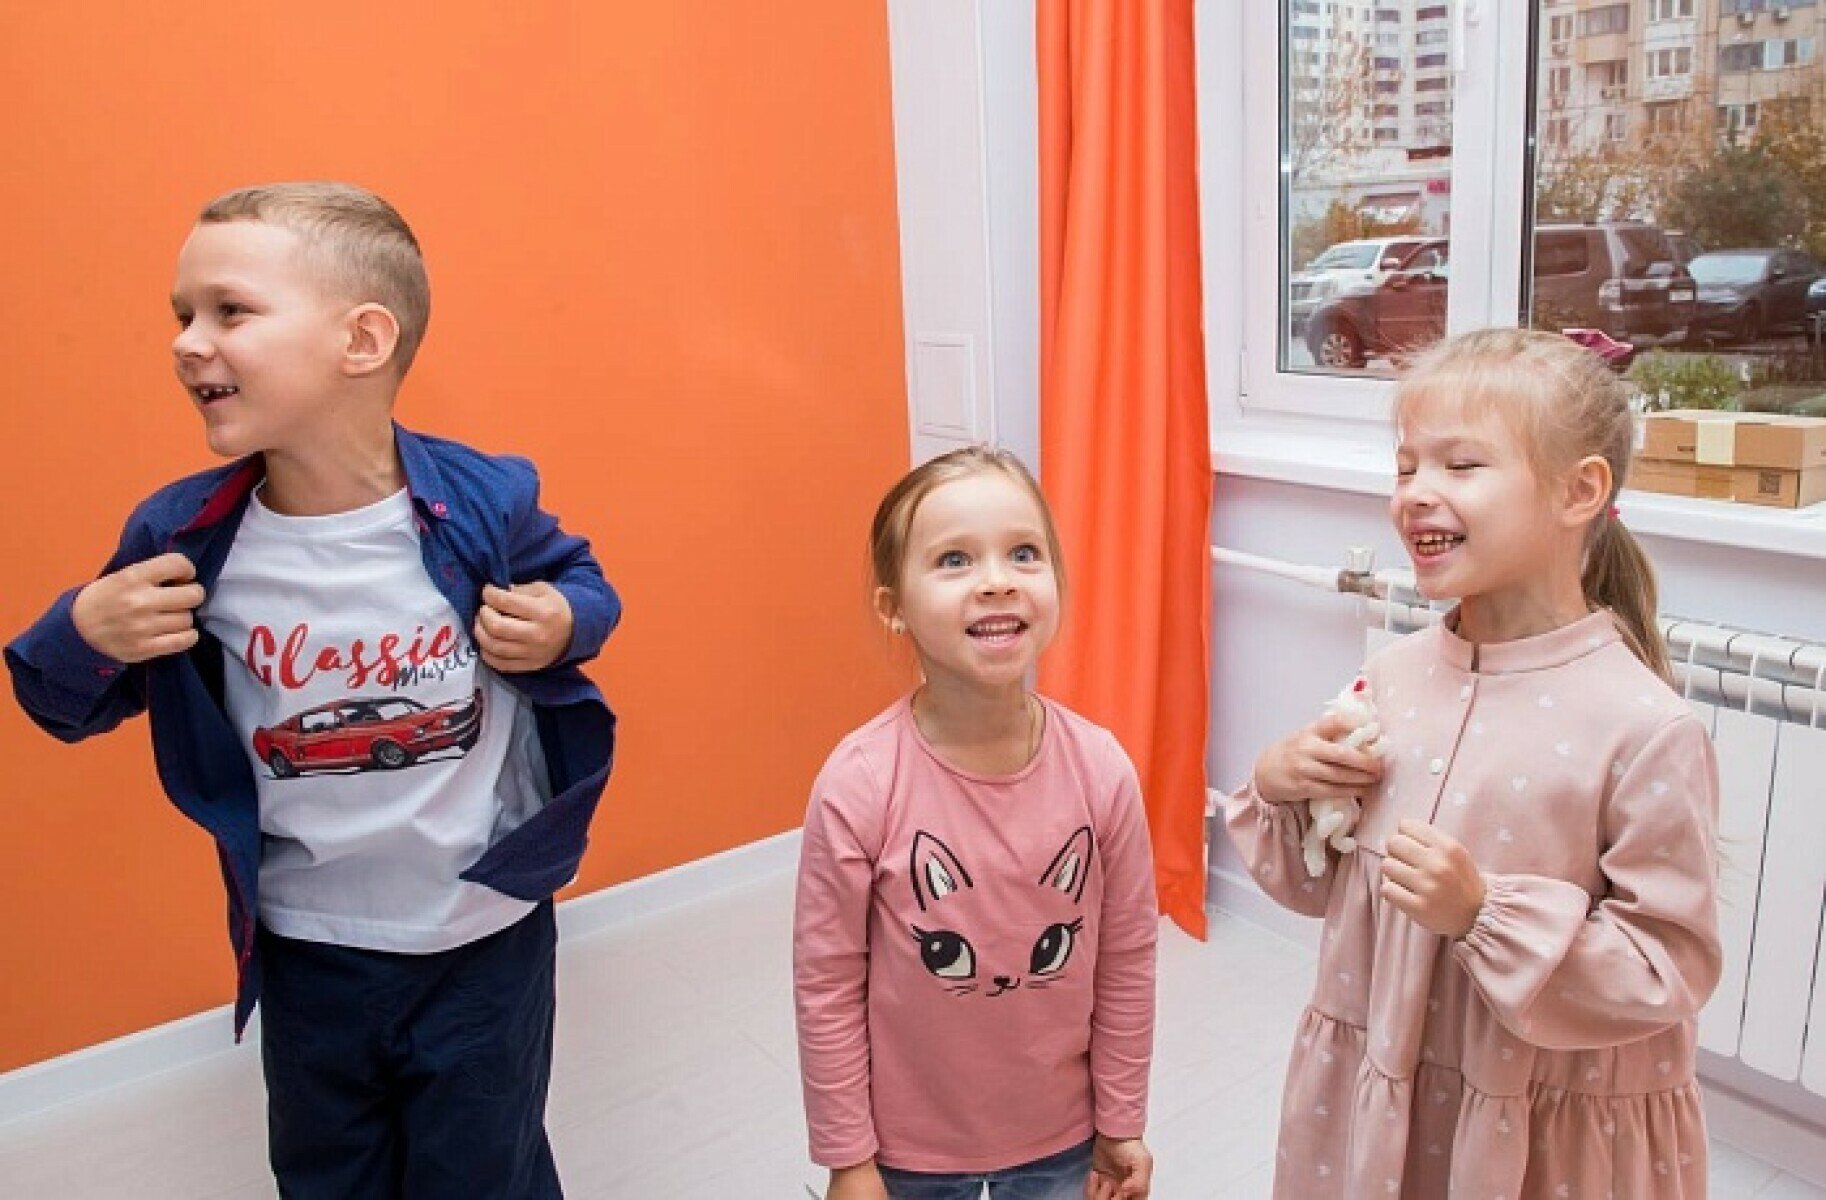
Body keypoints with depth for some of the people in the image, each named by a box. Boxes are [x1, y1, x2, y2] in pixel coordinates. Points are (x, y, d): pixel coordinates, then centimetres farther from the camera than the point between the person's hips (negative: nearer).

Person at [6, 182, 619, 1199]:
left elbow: (579, 582, 4)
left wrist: (563, 626, -18)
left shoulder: (485, 505, -17)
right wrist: (84, 635, -18)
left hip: (487, 935, -2)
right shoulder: (185, 537, -11)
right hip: (307, 951, 3)